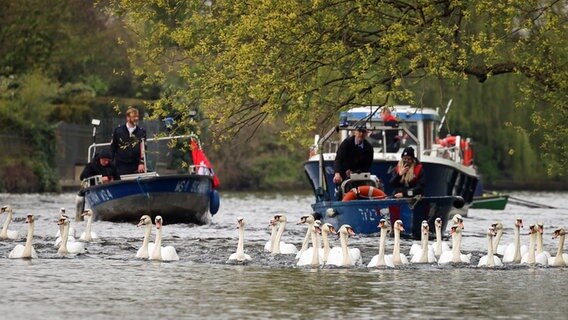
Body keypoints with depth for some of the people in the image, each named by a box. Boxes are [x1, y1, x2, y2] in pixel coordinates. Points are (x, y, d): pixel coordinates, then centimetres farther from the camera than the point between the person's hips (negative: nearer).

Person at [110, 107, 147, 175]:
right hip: (121, 166, 0)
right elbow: (113, 148, 5)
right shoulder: (118, 130, 2)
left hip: (136, 167, 0)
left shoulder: (141, 132, 3)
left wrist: (141, 163, -15)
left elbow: (143, 149, -3)